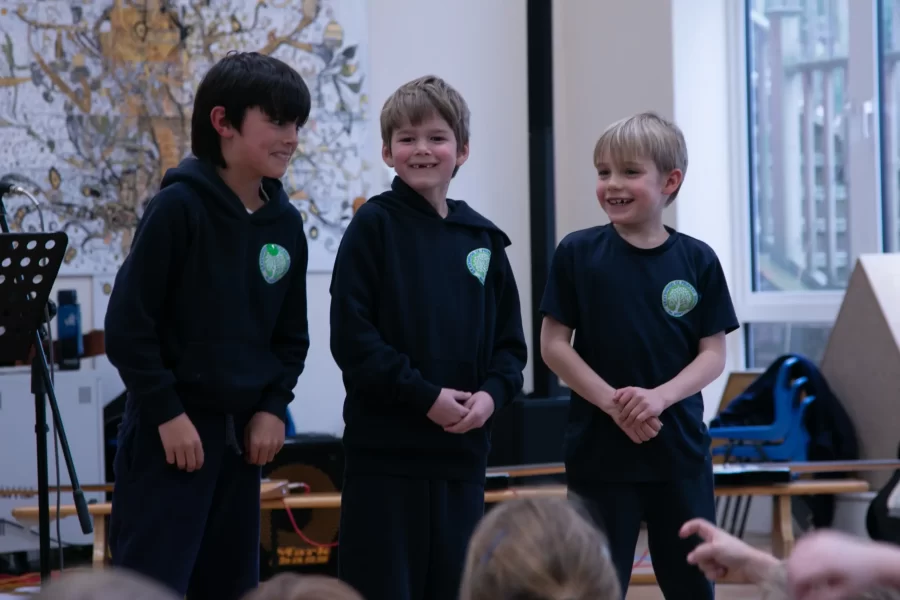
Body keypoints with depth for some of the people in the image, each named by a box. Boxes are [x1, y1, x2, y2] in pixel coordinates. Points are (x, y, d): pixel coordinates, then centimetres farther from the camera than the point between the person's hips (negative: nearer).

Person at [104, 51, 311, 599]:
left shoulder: (286, 223, 5)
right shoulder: (179, 207, -14)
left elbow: (291, 334, 15)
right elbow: (128, 323, -14)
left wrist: (273, 408, 1)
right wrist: (167, 414, -14)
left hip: (243, 434, 7)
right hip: (169, 433, -7)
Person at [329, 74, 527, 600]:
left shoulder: (483, 239, 10)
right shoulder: (375, 225, -3)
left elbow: (509, 340, 12)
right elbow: (353, 335, -10)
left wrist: (491, 394, -8)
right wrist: (425, 396, -16)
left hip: (464, 447, 5)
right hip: (386, 446, -5)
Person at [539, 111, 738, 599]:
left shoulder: (697, 260, 0)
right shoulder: (578, 253, -3)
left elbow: (713, 354, 1)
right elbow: (554, 345, -2)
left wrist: (659, 397, -16)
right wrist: (614, 403, -14)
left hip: (679, 450, 2)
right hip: (600, 452, -1)